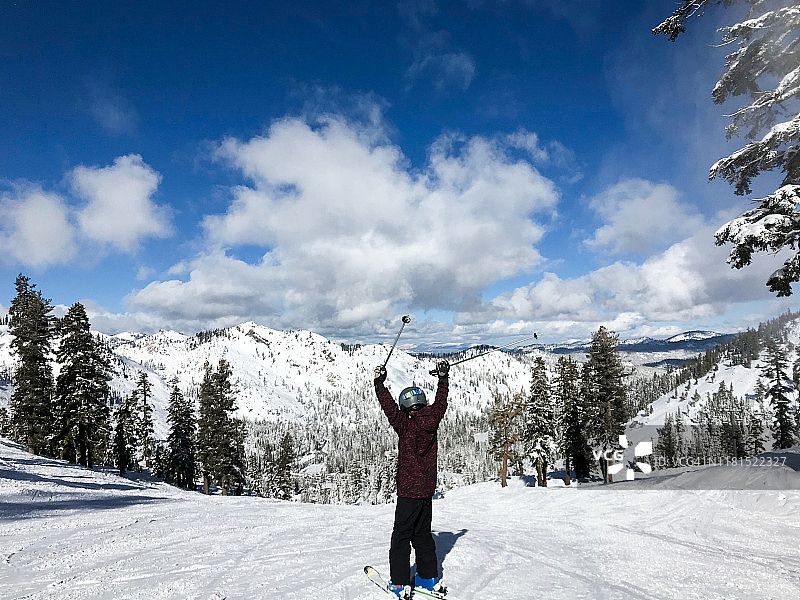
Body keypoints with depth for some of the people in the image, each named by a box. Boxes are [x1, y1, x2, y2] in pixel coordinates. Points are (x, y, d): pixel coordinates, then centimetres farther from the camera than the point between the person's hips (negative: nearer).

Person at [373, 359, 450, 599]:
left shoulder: (406, 425, -16)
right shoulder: (431, 423, -2)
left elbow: (390, 408, -11)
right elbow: (440, 403, 10)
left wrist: (379, 383, -5)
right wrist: (443, 378, 16)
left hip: (408, 492, -6)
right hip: (427, 490, 6)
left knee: (401, 537, 4)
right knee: (423, 535, 18)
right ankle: (430, 578, 23)